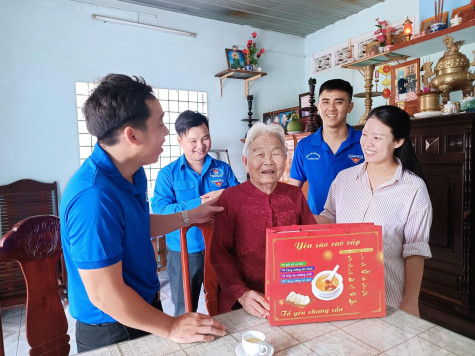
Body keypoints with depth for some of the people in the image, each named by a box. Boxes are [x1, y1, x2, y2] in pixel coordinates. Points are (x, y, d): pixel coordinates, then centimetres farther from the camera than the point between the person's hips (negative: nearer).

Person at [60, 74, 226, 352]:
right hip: (113, 330, -8)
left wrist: (189, 217, 10)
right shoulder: (94, 197, -33)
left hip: (146, 306, 8)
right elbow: (105, 296, -29)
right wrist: (170, 327, -18)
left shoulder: (132, 173, -4)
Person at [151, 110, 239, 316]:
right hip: (184, 253, -2)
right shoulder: (168, 174, -5)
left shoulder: (223, 169, 2)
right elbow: (160, 211, -17)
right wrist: (198, 204, -26)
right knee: (185, 313, 17)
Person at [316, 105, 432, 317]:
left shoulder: (414, 188, -10)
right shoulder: (344, 177, 0)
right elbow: (329, 218, 9)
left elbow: (415, 251, -8)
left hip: (387, 294, -3)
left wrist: (410, 302, -8)